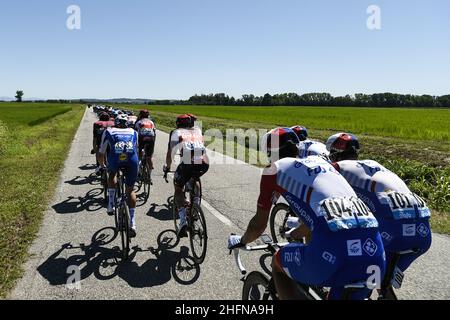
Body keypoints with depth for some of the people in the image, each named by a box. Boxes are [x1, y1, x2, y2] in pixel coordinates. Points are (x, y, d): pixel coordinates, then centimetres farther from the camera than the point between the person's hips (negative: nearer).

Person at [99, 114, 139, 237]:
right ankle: (132, 223, 12)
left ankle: (111, 205, 25)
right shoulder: (133, 132, 32)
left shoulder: (109, 132, 29)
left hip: (115, 158, -1)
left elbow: (102, 152, 33)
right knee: (130, 190, 17)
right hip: (131, 160, 1)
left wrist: (102, 165, 50)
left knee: (112, 174, 34)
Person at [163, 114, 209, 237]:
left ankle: (183, 221, 3)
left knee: (178, 189, 19)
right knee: (195, 179, 37)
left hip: (188, 163, -4)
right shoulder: (198, 130, 28)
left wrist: (167, 167, 26)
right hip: (204, 163, 4)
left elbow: (170, 153, 12)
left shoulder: (176, 132, 18)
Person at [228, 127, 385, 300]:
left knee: (278, 263, 26)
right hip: (374, 251, 6)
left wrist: (241, 241, 44)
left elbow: (259, 225, 22)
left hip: (333, 251, -5)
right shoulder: (320, 161, 29)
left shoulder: (274, 169, 15)